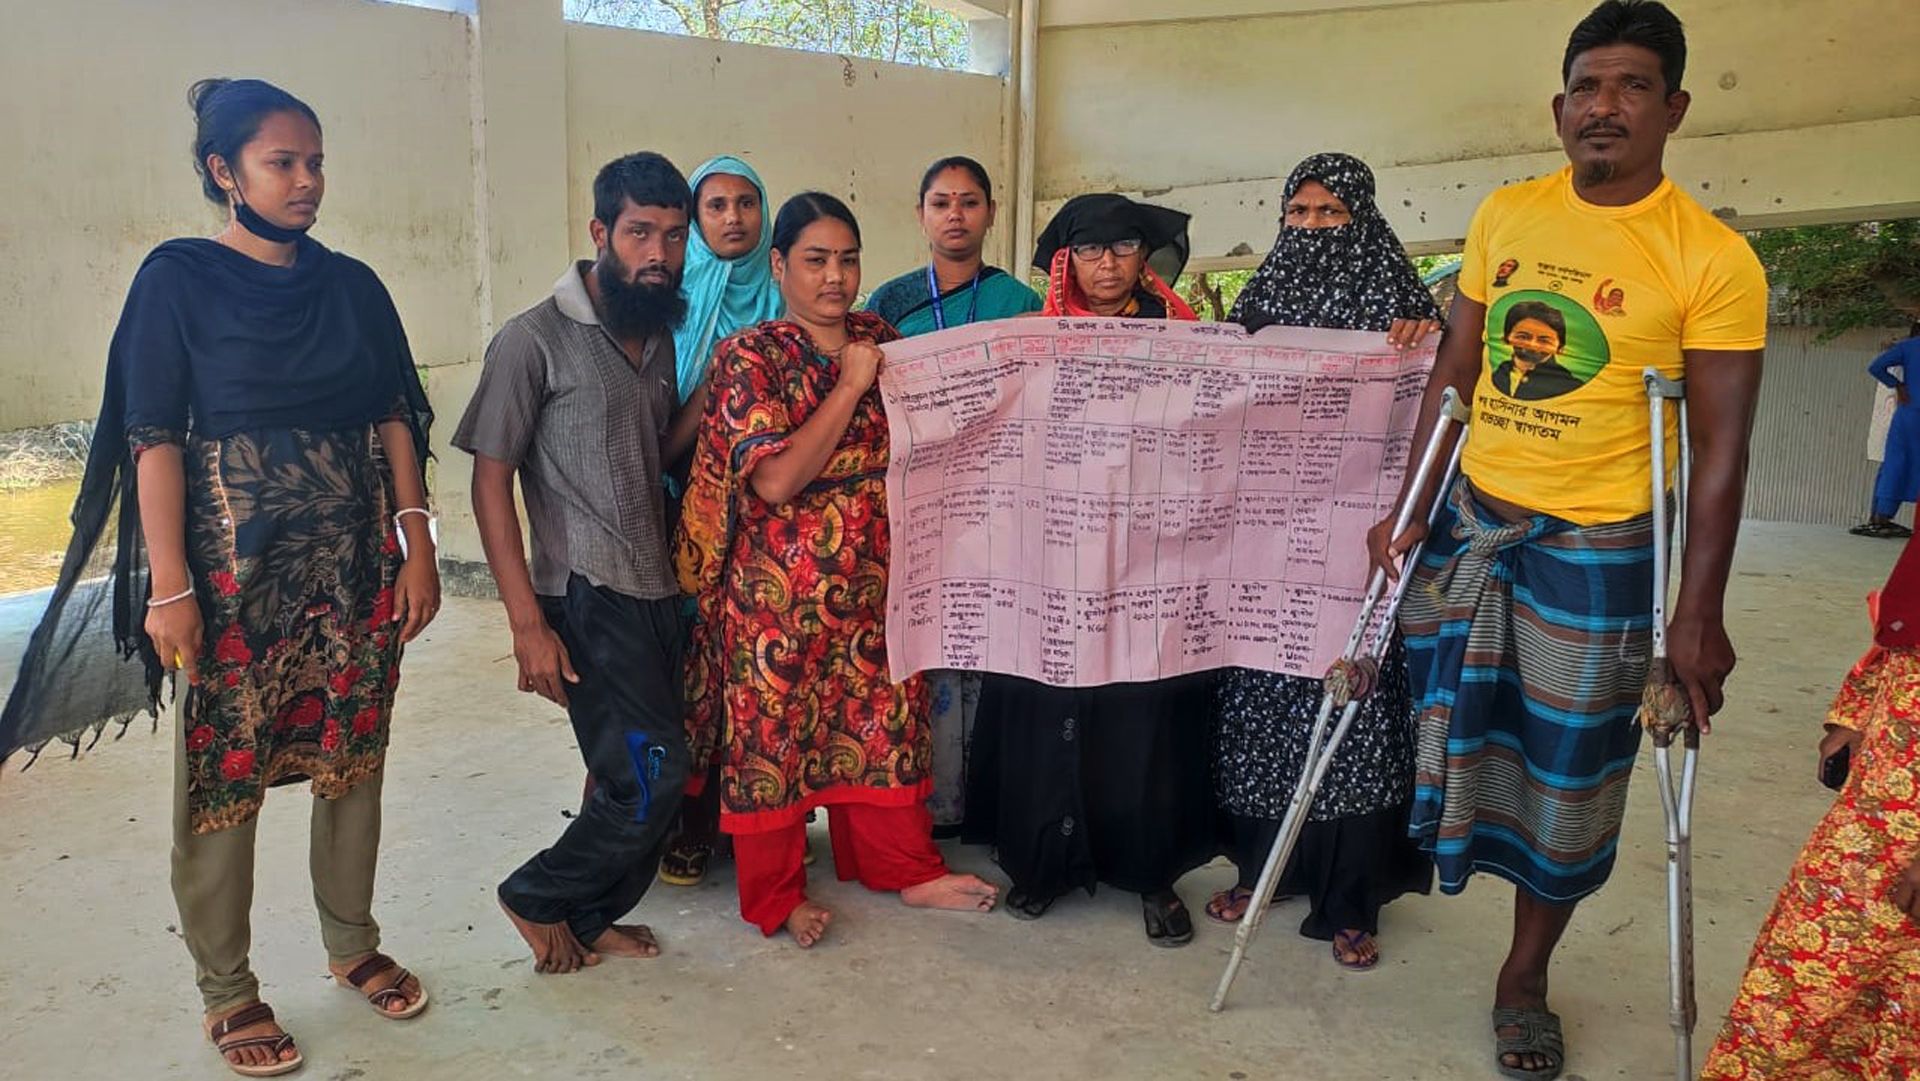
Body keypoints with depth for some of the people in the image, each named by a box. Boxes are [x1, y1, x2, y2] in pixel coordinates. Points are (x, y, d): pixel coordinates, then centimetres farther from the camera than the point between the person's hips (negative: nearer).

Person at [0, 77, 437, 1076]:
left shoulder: (351, 285, 7)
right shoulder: (179, 278, -4)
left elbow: (393, 418, 7)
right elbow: (154, 438, -8)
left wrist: (416, 541, 0)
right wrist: (168, 585, -13)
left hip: (357, 563, 4)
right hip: (236, 570, -4)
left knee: (354, 761, 12)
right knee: (222, 781, 5)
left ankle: (352, 943, 31)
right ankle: (226, 991, 21)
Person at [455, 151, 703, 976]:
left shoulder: (658, 337, 11)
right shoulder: (535, 339, -10)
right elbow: (490, 480, -11)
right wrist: (527, 623, -16)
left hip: (656, 590, 7)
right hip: (588, 597, -7)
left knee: (630, 773, 12)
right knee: (652, 772, -9)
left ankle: (586, 919, 32)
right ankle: (539, 897, 15)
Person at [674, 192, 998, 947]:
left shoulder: (881, 340, 8)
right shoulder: (748, 358, -8)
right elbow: (776, 480, -19)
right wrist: (849, 387, -17)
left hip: (874, 574, 5)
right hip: (780, 582, -5)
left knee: (883, 713, 12)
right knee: (772, 727, 5)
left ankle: (902, 866, 29)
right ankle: (774, 896, 21)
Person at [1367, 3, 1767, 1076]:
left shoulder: (1714, 258, -11)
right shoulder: (1504, 216, 2)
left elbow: (1721, 448, -10)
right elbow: (1455, 375, 7)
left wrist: (1699, 612, -13)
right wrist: (1410, 509, 3)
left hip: (1599, 552, -2)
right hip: (1467, 523, 3)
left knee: (1567, 774, 11)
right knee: (1449, 729, 15)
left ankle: (1525, 980, 31)